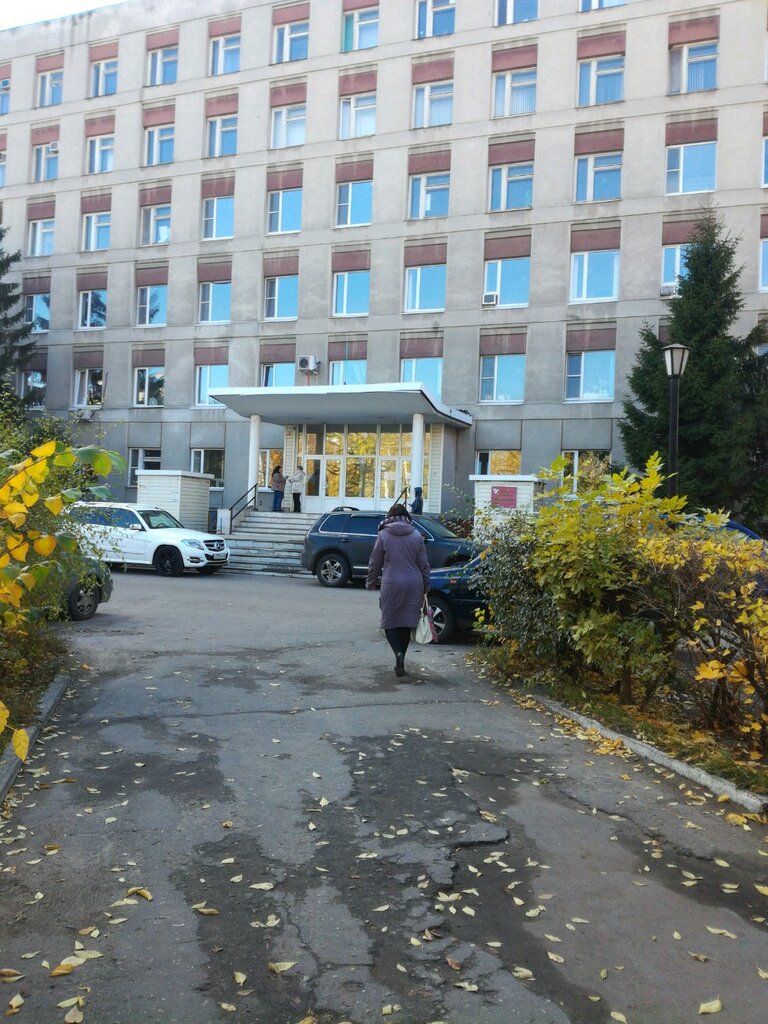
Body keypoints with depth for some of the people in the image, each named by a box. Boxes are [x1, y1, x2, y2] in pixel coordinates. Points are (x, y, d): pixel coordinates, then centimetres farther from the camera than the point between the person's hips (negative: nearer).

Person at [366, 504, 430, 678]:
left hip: (391, 585, -3)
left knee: (390, 622, 8)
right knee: (407, 623, 12)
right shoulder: (416, 535, 4)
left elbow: (375, 563, 1)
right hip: (414, 584, 3)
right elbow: (423, 564, 6)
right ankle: (400, 660, 18)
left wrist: (370, 583, 14)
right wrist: (425, 587, 15)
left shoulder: (384, 535, -2)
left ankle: (399, 653, -15)